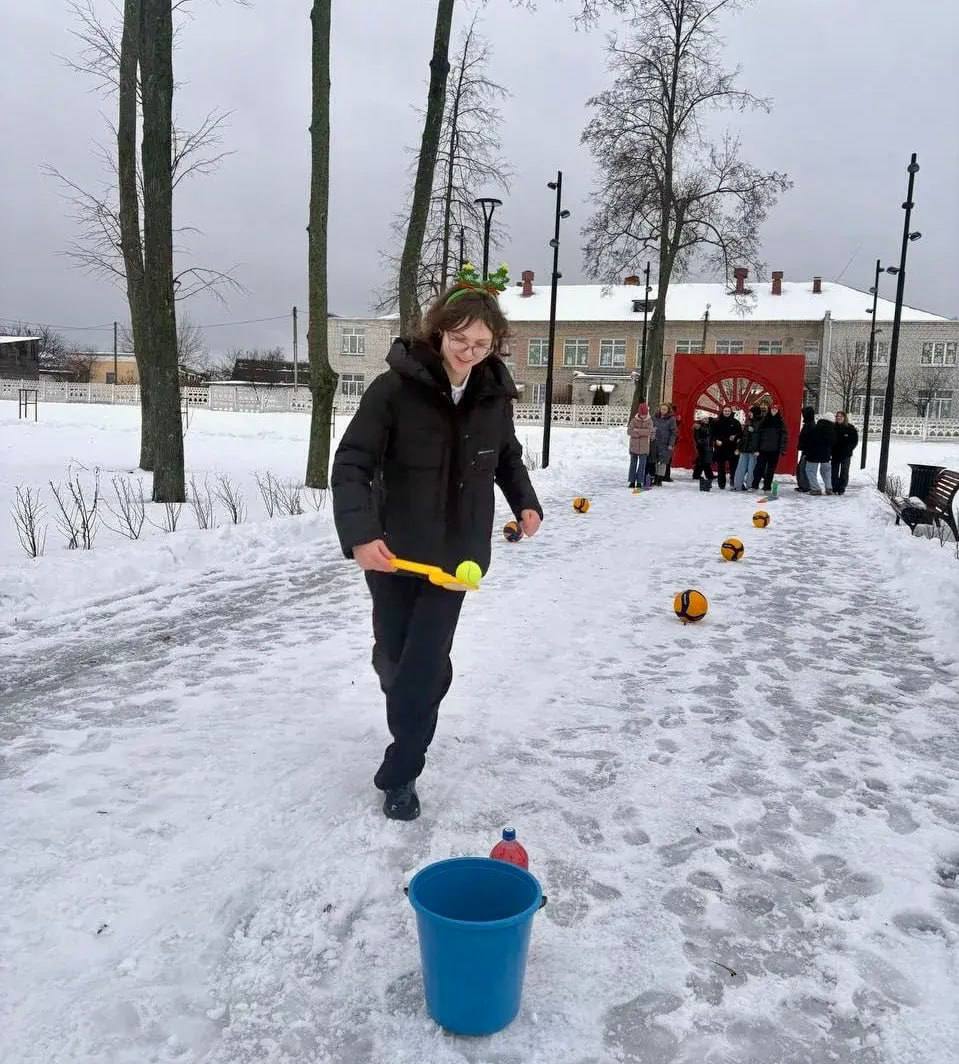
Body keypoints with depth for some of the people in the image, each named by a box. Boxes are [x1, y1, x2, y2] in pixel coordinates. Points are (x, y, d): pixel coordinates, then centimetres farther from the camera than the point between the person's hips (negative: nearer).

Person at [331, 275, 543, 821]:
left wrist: (525, 502, 0)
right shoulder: (395, 387, -18)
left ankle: (400, 772, 12)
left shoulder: (495, 394, -4)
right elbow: (352, 463, -21)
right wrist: (359, 533, -35)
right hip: (392, 549, -1)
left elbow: (507, 455, 16)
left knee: (425, 663, -4)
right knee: (392, 655, 16)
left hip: (456, 551, 1)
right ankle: (412, 730, 47)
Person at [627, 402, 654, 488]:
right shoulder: (634, 420, -1)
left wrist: (637, 430, -18)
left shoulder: (649, 421, -1)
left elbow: (649, 431, -16)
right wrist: (642, 433, -17)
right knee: (633, 464, 7)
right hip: (634, 446, 1)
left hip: (644, 447, -1)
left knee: (642, 464, -1)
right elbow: (629, 431, -11)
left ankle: (640, 481, 4)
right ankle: (632, 481, 14)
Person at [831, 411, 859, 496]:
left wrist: (848, 449, -9)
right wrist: (831, 448, -1)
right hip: (835, 454, 3)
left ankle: (842, 489, 6)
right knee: (834, 472, 5)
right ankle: (835, 488, 12)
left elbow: (855, 441, 0)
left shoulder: (850, 428, -3)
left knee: (844, 472, 2)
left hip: (846, 454, -3)